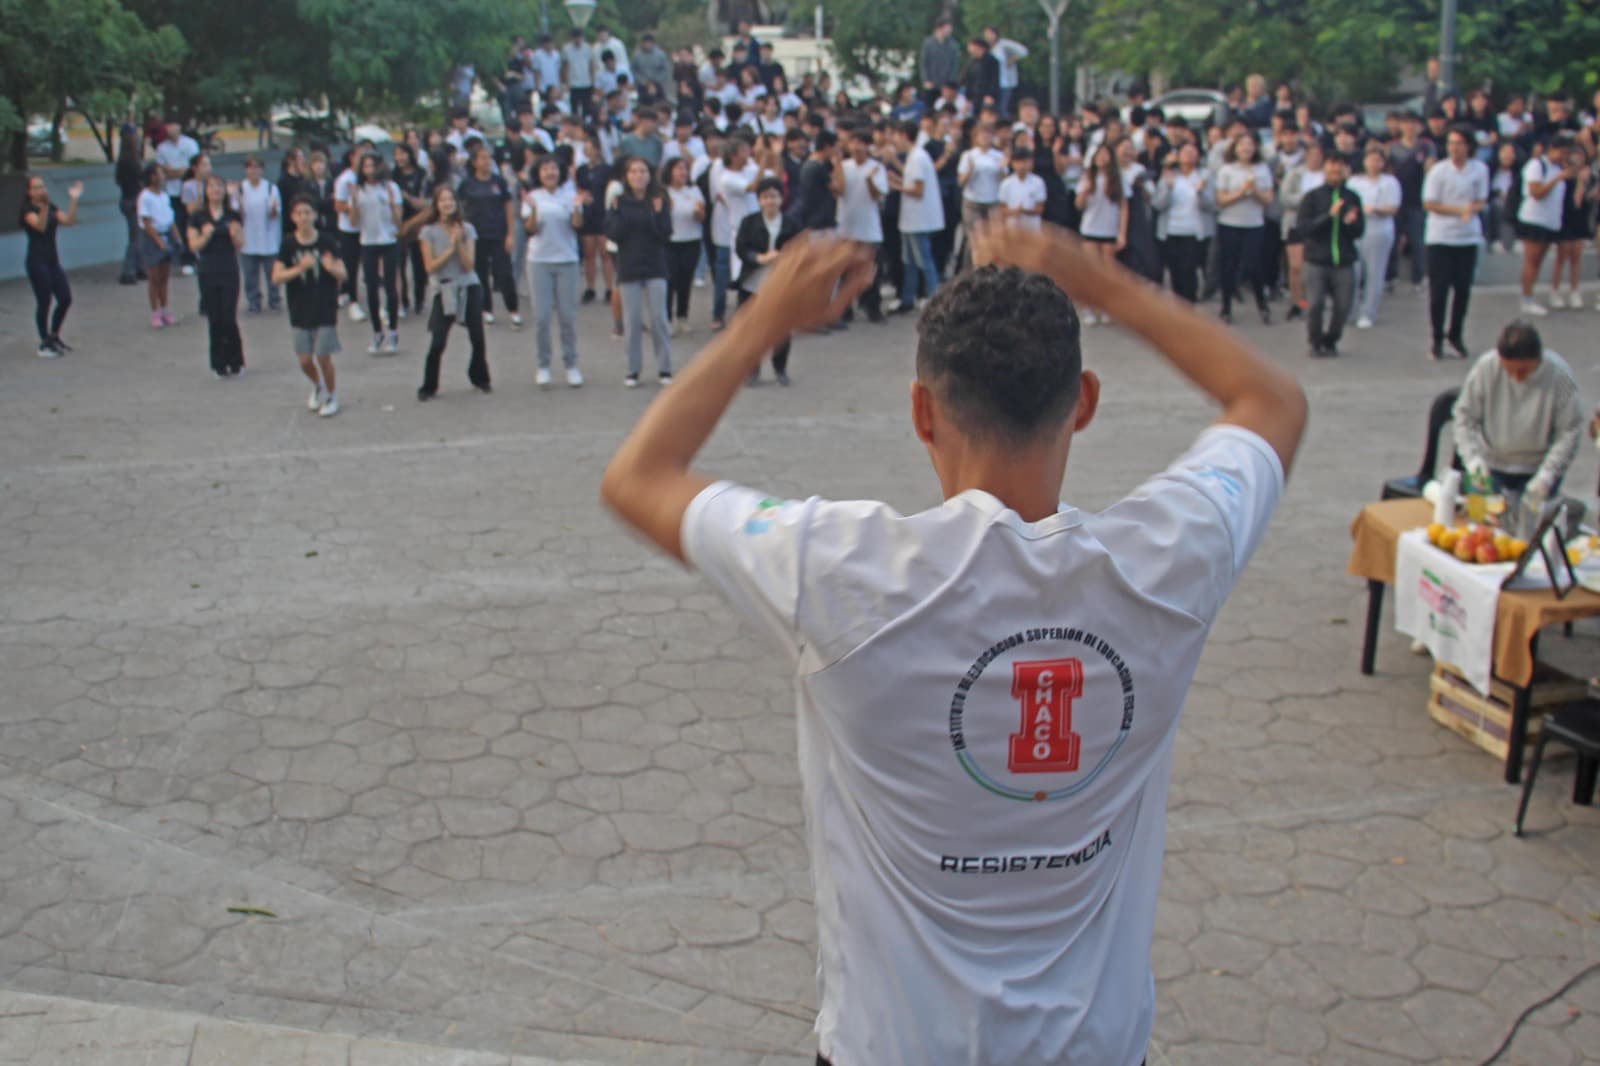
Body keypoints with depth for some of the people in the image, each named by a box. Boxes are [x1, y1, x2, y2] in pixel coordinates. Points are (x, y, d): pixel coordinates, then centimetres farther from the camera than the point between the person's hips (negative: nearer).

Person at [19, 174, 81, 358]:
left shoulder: (51, 208, 11)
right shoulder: (28, 210, -8)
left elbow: (69, 221, -3)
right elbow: (40, 226, -26)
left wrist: (73, 199, -10)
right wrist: (44, 206, -39)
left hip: (53, 260, 7)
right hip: (37, 261, -7)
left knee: (65, 299, 6)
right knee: (44, 302, -5)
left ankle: (54, 336, 25)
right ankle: (44, 344, 5)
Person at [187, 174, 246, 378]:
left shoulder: (233, 216, 3)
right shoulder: (198, 217, 1)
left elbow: (240, 245, 3)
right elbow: (193, 246, -3)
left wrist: (235, 234, -18)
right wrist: (205, 235, -21)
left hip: (229, 272, 0)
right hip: (208, 274, 0)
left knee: (229, 319, -5)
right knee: (215, 320, 3)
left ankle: (236, 362, 12)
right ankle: (219, 365, 13)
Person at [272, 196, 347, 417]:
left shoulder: (327, 241, -6)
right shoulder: (288, 243, -4)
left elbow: (342, 274, -6)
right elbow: (276, 277, -9)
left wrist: (332, 268, -29)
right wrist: (300, 268, -25)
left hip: (325, 310, -2)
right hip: (300, 312, 2)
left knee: (323, 357, -1)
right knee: (305, 360, 5)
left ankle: (332, 396, 23)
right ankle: (317, 386, 36)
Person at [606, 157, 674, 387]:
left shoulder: (659, 201, 1)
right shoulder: (619, 202, 1)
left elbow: (666, 236, -5)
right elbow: (613, 234, -7)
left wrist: (658, 214, -19)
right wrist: (616, 211, -18)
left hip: (655, 267, 0)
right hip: (628, 268, 0)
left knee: (658, 320, -1)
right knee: (632, 321, 3)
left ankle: (665, 369, 7)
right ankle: (633, 370, 10)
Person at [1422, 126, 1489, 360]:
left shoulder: (1480, 170, 1)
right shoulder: (1438, 171, -6)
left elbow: (1481, 202, 4)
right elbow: (1429, 204, -6)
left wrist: (1471, 210, -18)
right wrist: (1459, 210, -15)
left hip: (1468, 237, 2)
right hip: (1440, 237, -2)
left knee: (1463, 289, 4)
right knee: (1438, 290, -3)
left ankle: (1455, 335, 20)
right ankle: (1437, 338, 9)